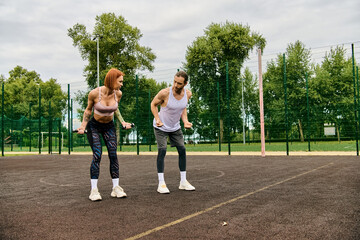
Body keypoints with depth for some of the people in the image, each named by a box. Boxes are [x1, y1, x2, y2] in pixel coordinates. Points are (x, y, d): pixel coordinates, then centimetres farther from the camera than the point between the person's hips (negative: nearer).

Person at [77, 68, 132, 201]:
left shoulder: (118, 94, -11)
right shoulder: (94, 93, -23)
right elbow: (88, 110, -5)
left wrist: (122, 122, 1)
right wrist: (83, 125, -14)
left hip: (109, 126, 4)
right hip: (94, 126, -3)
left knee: (113, 154, -5)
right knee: (97, 155, -13)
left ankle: (116, 188, 2)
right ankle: (94, 190, -7)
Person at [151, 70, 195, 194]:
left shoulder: (188, 94, -11)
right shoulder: (165, 93, -26)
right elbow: (153, 104, -8)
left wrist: (185, 121, -5)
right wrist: (157, 119, -19)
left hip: (175, 127, 5)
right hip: (161, 127, -5)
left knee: (182, 150, 2)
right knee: (162, 151, -14)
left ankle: (183, 182, 13)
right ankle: (161, 183, -7)